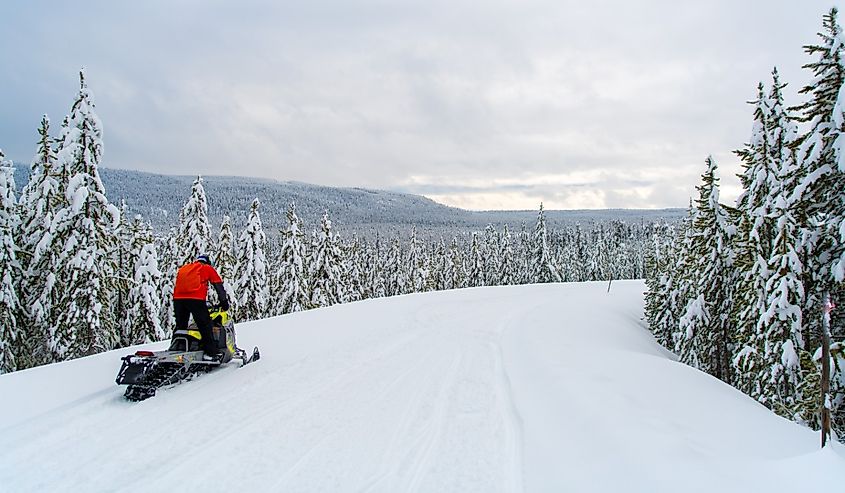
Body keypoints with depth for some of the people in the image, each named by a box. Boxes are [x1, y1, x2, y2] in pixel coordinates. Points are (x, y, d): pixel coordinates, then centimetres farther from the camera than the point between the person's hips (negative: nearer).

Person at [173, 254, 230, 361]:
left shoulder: (183, 268, 32)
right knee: (205, 325, -1)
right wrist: (224, 302, 22)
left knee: (180, 326, 15)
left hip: (178, 298, 5)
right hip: (195, 298, -5)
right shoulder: (208, 268, 19)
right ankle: (210, 352, -6)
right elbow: (219, 285, 16)